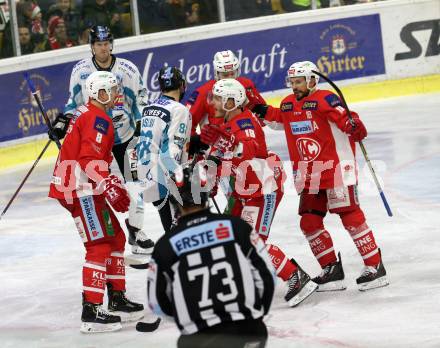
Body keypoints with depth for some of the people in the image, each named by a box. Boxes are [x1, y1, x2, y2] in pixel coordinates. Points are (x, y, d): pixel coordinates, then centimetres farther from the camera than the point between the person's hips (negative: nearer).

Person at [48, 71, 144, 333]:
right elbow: (90, 160, -26)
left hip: (73, 187, 11)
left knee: (116, 238, 17)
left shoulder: (85, 114, 19)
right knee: (99, 246, -11)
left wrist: (112, 180, 28)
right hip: (81, 191, -11)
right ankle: (91, 312, -14)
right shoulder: (98, 120, -14)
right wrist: (110, 186, -31)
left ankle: (117, 299, 24)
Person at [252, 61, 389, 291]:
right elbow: (279, 120, 31)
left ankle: (375, 266, -1)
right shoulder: (288, 105, 10)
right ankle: (331, 269, 17)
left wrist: (354, 126, -44)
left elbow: (345, 118, -24)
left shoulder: (324, 100, -14)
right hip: (309, 175, 8)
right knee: (309, 223, 5)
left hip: (336, 168, -8)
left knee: (350, 217, -8)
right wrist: (263, 112, 16)